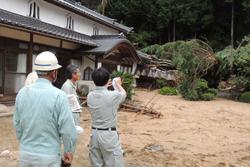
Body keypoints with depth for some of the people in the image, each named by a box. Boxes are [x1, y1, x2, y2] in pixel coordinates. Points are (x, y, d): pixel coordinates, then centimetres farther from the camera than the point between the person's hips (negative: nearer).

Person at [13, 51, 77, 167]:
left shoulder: (22, 93, -3)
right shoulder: (58, 95, -18)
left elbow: (17, 125, 6)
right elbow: (68, 129, -16)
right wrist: (69, 151, -1)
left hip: (25, 154, 4)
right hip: (48, 156, -4)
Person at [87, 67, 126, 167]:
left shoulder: (90, 96, -2)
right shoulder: (113, 95, -16)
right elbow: (123, 93, 8)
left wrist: (103, 87, 35)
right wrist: (118, 84, 26)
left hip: (94, 133, 5)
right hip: (109, 134, -5)